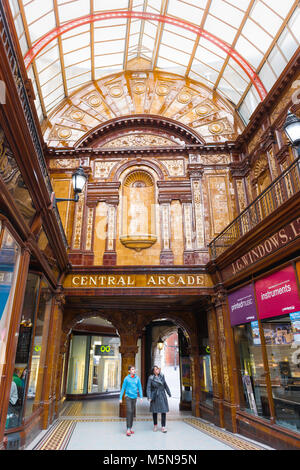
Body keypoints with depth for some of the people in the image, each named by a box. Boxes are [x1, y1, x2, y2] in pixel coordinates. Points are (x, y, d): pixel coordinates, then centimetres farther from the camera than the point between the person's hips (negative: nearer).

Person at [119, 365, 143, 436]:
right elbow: (123, 388, -1)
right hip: (128, 396, -3)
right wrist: (120, 398, -2)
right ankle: (128, 429, -10)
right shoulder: (126, 378, -7)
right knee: (129, 412, -13)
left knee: (132, 412, 10)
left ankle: (131, 428, 21)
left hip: (134, 397, 4)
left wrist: (141, 397, -4)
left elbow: (140, 388, 4)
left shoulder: (137, 378, 0)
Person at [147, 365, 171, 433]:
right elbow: (148, 388, -10)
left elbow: (165, 384, 10)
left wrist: (169, 393, 16)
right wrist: (149, 397, -20)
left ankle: (163, 427, 6)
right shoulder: (151, 378, -11)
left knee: (164, 410, -4)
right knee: (154, 411, 11)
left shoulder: (162, 376, -2)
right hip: (155, 396, -2)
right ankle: (155, 425, 31)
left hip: (162, 395, 2)